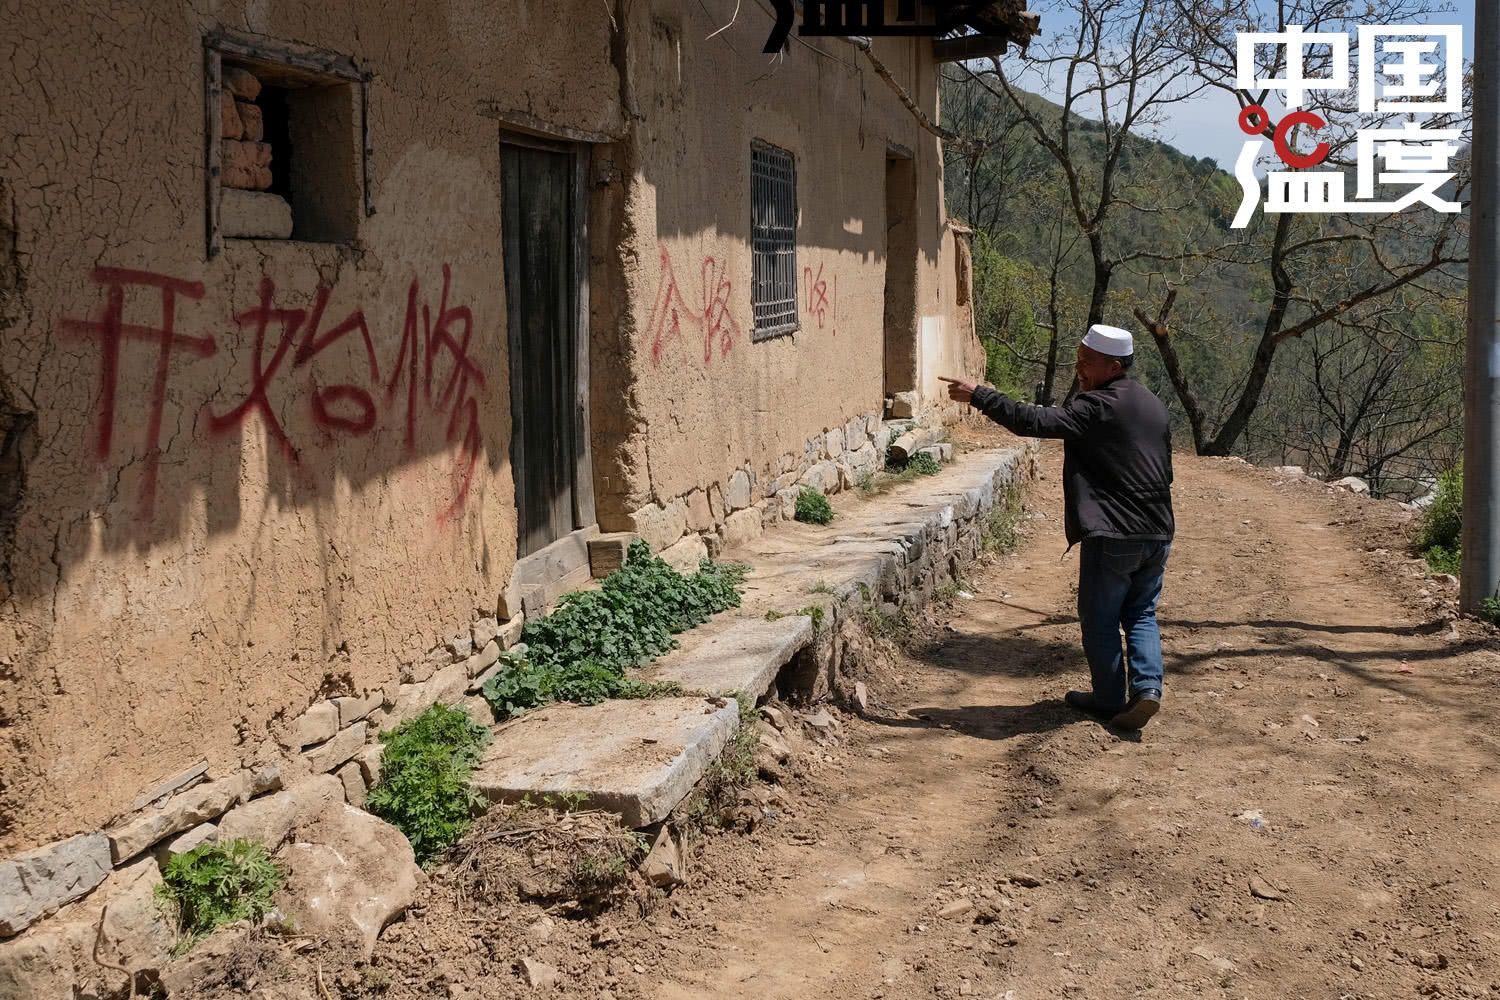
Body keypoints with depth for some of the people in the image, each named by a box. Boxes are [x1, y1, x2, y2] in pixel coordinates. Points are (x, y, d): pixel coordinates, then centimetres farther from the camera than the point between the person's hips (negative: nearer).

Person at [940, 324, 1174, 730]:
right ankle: (1147, 686, 1)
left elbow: (1033, 421, -22)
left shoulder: (1097, 406, -14)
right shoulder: (1153, 404, 13)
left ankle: (1110, 699, 15)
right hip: (1157, 533, 8)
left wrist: (978, 395, -18)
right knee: (1142, 614, 17)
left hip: (1112, 536, -8)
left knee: (1100, 620, 8)